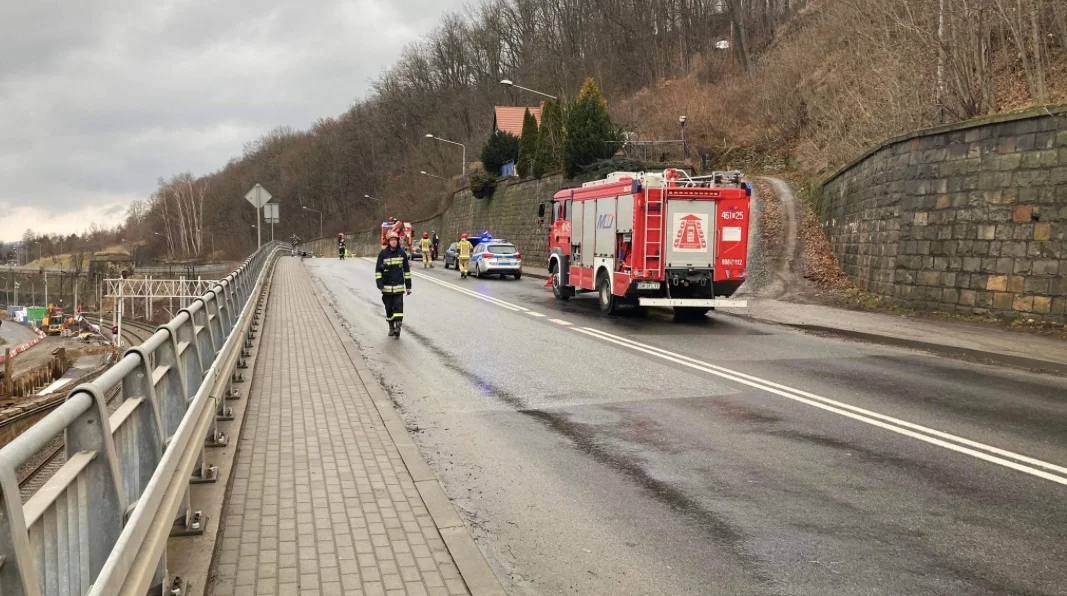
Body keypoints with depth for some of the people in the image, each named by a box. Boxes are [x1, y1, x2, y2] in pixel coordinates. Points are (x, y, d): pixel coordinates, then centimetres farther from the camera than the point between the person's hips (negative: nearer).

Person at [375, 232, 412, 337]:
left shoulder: (402, 253, 3)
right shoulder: (383, 254, -2)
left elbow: (406, 269, 9)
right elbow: (378, 269, -1)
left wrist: (408, 285, 9)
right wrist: (379, 283, -12)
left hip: (399, 286, 0)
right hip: (387, 286, 0)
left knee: (398, 306, -11)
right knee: (389, 308, 7)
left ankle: (398, 327, -13)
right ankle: (391, 328, 20)